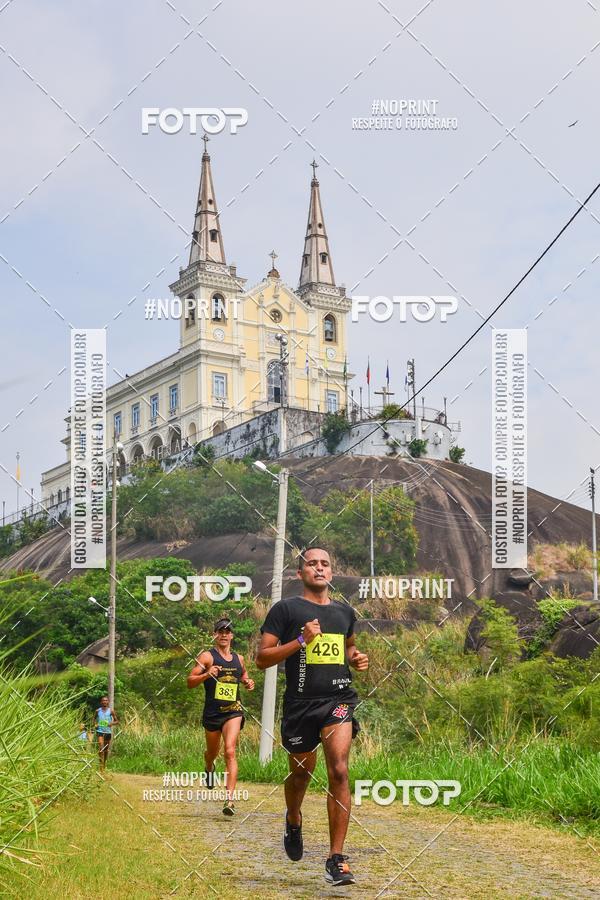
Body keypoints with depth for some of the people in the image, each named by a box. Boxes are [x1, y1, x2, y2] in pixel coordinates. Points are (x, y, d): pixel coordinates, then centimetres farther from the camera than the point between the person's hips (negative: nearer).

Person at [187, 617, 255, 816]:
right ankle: (209, 768, 55)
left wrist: (248, 683, 5)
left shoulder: (238, 658, 9)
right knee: (212, 752, 17)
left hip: (233, 711, 1)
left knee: (230, 752, -17)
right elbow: (190, 681, -8)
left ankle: (229, 799, -22)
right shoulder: (207, 656, -3)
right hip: (212, 712, -1)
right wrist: (207, 674, -25)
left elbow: (244, 676, 28)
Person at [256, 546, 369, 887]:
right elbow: (262, 658, -5)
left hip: (338, 698, 2)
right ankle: (294, 821, 49)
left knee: (339, 771, -14)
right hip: (301, 702, -2)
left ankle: (336, 859, -11)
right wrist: (301, 641, -17)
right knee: (302, 771, 14)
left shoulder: (345, 611, 13)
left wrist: (358, 658, 10)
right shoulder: (286, 609, -1)